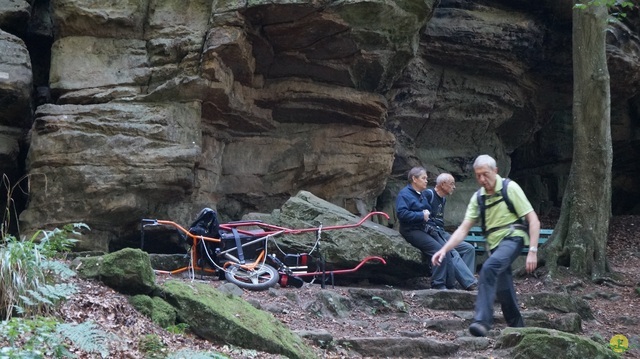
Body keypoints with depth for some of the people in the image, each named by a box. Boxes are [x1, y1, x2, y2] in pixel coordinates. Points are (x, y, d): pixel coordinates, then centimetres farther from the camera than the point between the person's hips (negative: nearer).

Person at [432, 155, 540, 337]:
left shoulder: (510, 188, -5)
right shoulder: (478, 197, 11)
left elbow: (533, 220, -7)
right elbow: (463, 229, 8)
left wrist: (533, 251, -15)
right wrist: (444, 249, -6)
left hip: (512, 237, -7)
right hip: (494, 244, 7)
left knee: (489, 268, -30)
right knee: (502, 291, 9)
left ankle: (482, 321, -37)